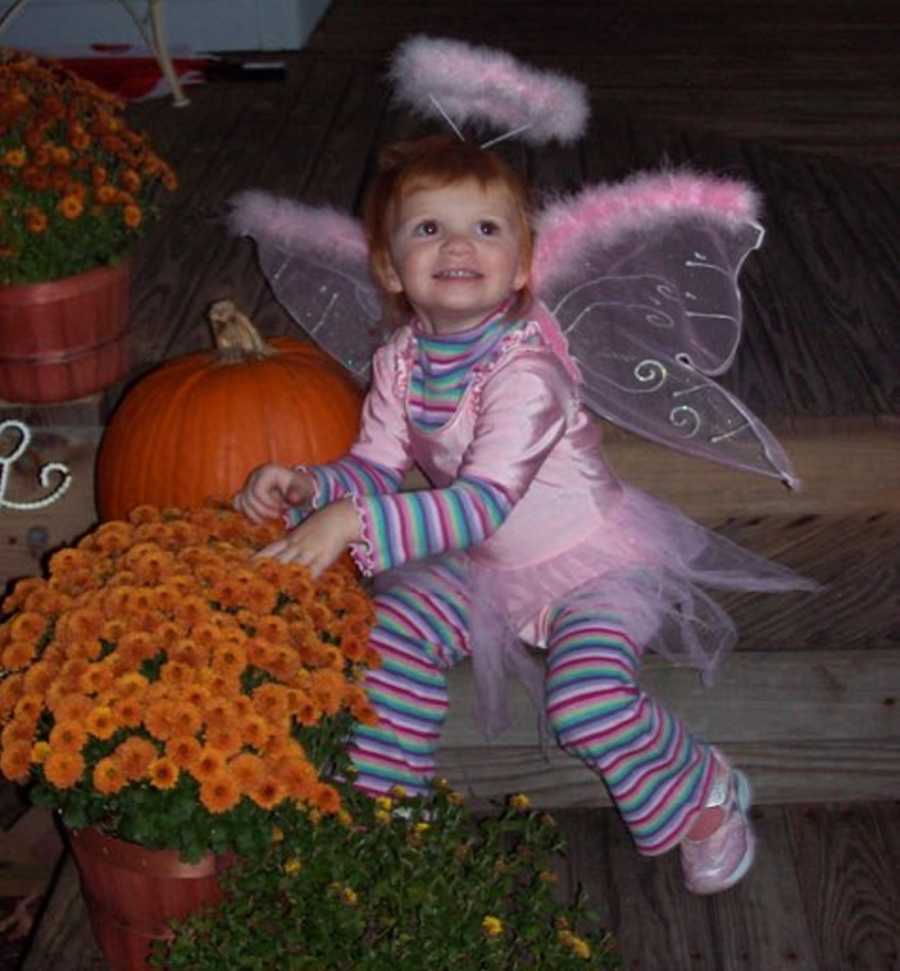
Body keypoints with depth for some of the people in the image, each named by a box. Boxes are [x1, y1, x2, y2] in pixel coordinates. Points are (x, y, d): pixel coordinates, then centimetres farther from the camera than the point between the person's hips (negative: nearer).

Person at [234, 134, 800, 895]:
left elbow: (482, 504, -38)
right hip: (488, 567, 7)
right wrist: (308, 486, -24)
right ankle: (383, 799, 12)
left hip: (598, 562, -7)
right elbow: (378, 468, -3)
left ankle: (702, 796, 6)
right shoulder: (401, 362, -8)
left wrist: (355, 523, -48)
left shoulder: (524, 369, -32)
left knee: (589, 701, -25)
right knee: (397, 625, -9)